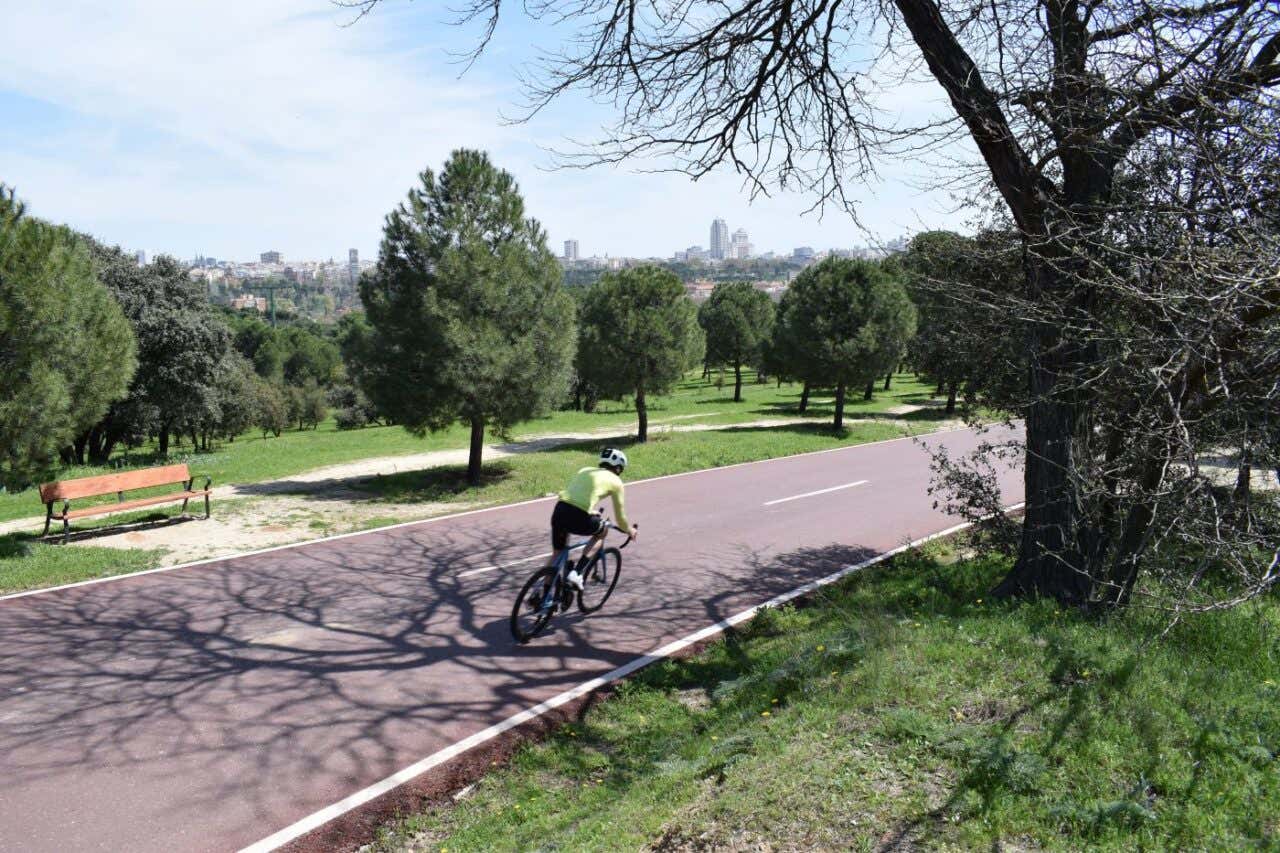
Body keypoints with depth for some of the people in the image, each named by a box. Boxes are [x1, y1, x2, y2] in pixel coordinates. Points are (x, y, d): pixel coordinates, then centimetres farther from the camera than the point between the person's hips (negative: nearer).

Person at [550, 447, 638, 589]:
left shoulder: (584, 470, 29)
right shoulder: (615, 481, 15)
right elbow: (620, 516, 20)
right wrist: (630, 530, 39)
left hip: (559, 511, 5)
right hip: (578, 518, -5)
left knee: (557, 554, 25)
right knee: (602, 529, 25)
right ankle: (577, 574, 14)